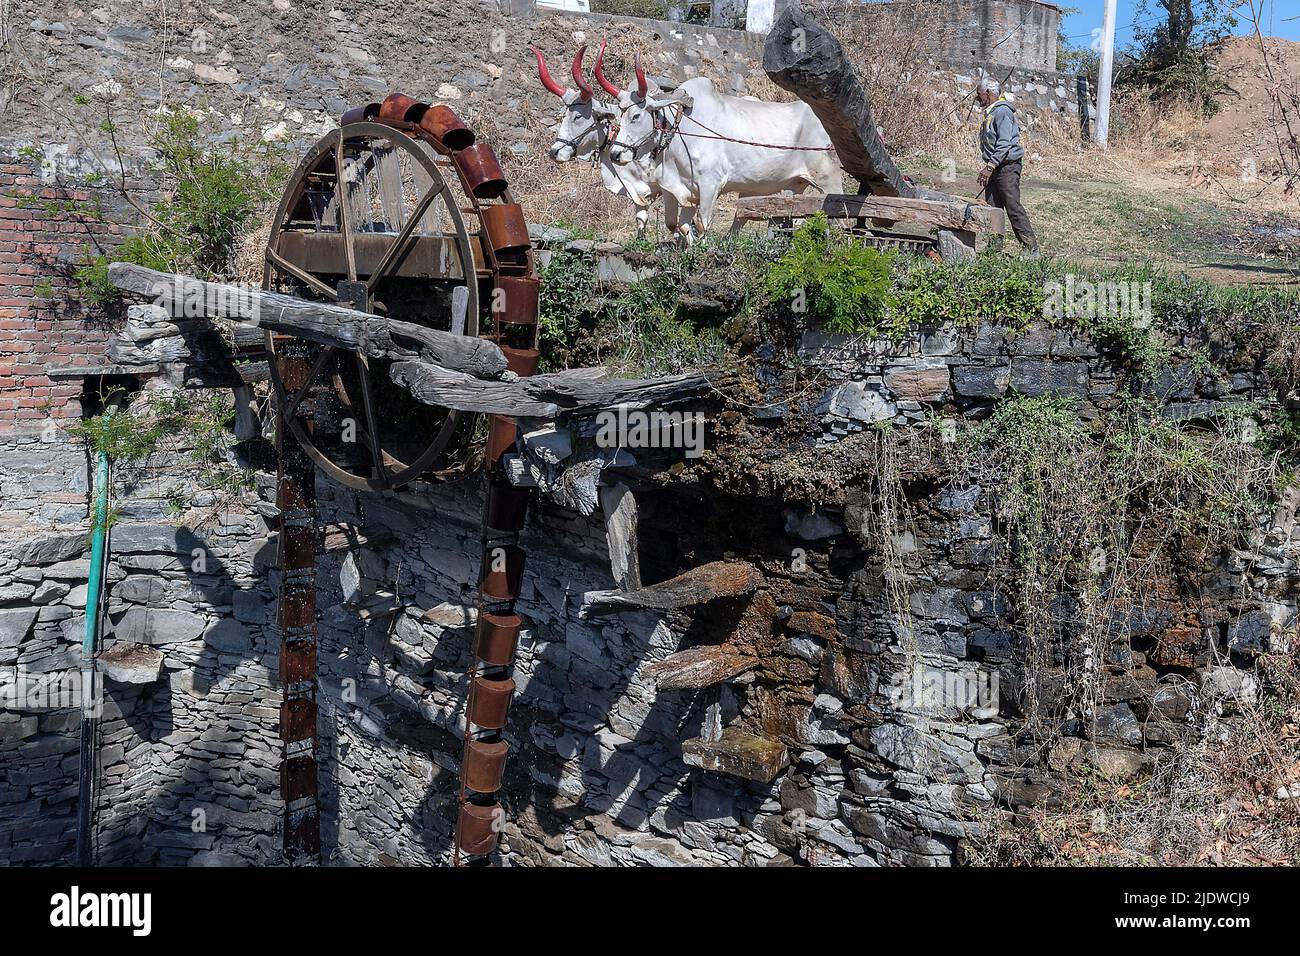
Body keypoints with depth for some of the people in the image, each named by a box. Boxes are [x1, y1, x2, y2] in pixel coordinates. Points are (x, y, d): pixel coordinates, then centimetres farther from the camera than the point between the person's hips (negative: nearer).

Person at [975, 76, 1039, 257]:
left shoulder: (1002, 111, -13)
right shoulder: (990, 113, 18)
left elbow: (1005, 143, -22)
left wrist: (990, 167, -25)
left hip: (1007, 166, -10)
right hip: (994, 168, 10)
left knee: (1013, 207, -12)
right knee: (993, 208, 7)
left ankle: (1031, 248, -10)